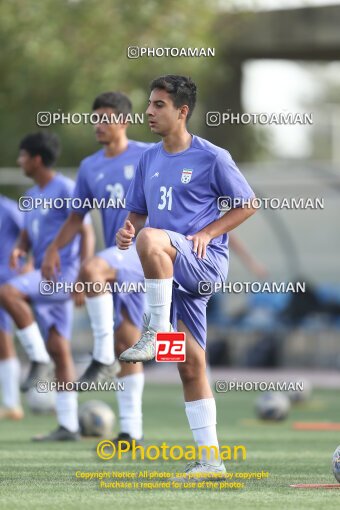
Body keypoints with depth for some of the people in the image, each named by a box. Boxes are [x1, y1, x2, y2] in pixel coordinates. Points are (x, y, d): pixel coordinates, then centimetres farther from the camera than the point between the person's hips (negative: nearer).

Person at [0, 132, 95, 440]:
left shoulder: (65, 189, -8)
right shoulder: (32, 196, 18)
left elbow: (86, 232, -12)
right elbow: (28, 234, 24)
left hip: (63, 273, -9)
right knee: (59, 349, 5)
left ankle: (39, 358, -17)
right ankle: (68, 426, 4)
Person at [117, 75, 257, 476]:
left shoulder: (212, 157, -4)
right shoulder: (149, 160, 13)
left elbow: (248, 204, 2)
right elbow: (137, 212, 21)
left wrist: (208, 233, -11)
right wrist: (126, 231, -3)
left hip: (206, 262, -6)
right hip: (176, 276, 6)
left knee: (151, 239, -35)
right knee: (191, 367, 5)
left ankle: (157, 331, -25)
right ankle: (210, 458, 9)